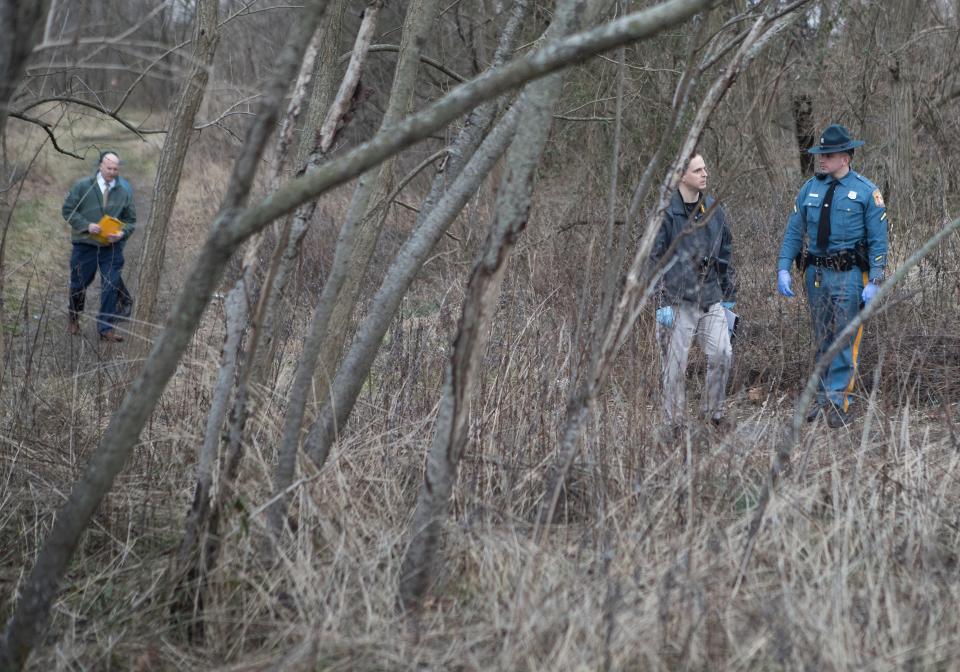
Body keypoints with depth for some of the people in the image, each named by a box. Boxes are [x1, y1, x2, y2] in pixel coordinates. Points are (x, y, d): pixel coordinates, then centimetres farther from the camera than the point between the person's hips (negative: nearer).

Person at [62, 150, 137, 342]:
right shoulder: (82, 186, -5)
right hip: (85, 245, -1)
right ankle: (74, 319, 34)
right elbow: (68, 210, -3)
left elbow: (130, 220, 6)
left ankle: (106, 327, 4)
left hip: (112, 247, 1)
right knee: (79, 284, 10)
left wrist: (122, 233, -15)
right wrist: (86, 225, -17)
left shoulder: (124, 191, 0)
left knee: (111, 286, -4)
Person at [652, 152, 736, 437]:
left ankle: (713, 410, 16)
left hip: (711, 299, 4)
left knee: (722, 354, -5)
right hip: (678, 301, -4)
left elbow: (725, 256, 14)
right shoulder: (666, 213, -8)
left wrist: (728, 298, 14)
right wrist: (662, 304, -10)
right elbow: (655, 260, -7)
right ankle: (674, 422, 13)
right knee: (675, 365, 1)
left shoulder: (714, 210, 7)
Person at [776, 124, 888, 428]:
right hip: (816, 274, 4)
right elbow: (793, 232, 9)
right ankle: (823, 397, 21)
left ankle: (839, 402, -1)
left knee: (845, 339, -5)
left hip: (849, 276, -4)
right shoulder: (810, 189, 7)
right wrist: (783, 268, -3)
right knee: (822, 340, 12)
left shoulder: (866, 191, -4)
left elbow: (878, 241, -5)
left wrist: (875, 282, -12)